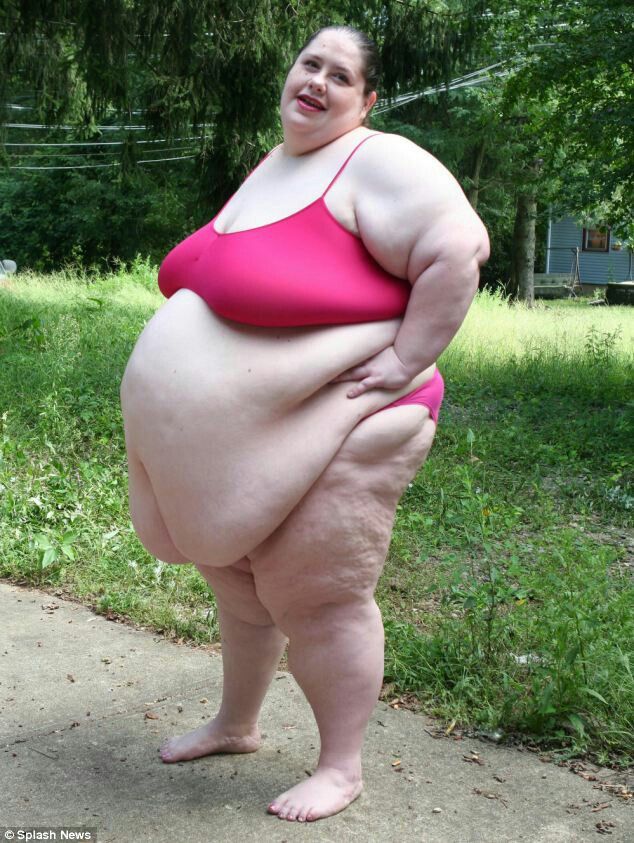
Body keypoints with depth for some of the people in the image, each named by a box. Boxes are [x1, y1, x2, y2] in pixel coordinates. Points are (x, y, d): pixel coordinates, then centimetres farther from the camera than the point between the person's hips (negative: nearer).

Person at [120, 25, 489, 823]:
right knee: (239, 583, 20)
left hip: (335, 433, -9)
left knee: (318, 600, 1)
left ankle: (341, 768, 20)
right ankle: (235, 723, 41)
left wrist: (403, 364, -23)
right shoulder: (274, 162, 14)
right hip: (237, 443, 9)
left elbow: (458, 250, -24)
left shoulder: (378, 162, -14)